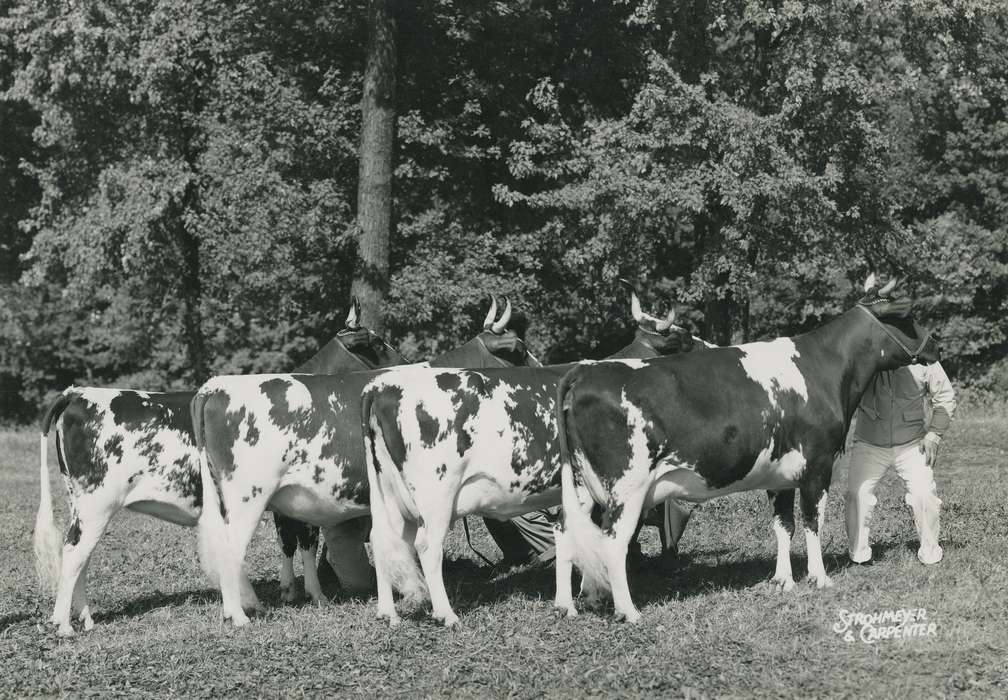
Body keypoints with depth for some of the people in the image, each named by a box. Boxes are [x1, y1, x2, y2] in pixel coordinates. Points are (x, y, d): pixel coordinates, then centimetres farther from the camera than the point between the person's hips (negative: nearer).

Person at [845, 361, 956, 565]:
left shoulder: (922, 360, -11)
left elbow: (945, 397, 1)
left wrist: (934, 434, -6)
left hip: (913, 443, 0)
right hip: (869, 445, 0)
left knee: (924, 494, -11)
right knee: (857, 493, -10)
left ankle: (930, 554, 10)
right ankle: (858, 555, 9)